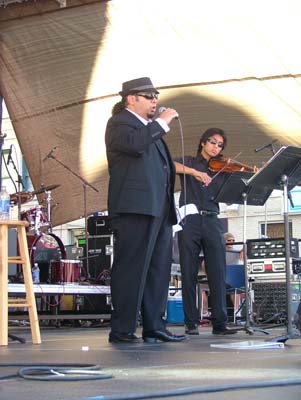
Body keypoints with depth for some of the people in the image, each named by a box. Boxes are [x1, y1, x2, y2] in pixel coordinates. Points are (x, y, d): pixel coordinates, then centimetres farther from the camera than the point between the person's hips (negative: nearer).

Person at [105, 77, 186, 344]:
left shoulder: (150, 127, 27)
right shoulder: (119, 122, -1)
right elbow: (134, 143, -23)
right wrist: (161, 123, -13)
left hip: (159, 209, 10)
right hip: (135, 207, -10)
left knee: (159, 269, 8)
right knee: (132, 269, -10)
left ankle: (154, 327, 12)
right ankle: (122, 330, -7)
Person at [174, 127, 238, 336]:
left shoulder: (222, 170, 18)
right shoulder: (189, 162, 12)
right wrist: (194, 172, -21)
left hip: (212, 222, 2)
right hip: (190, 221, -2)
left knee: (218, 273, -6)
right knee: (189, 273, -2)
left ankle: (220, 323, -5)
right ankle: (191, 323, 2)